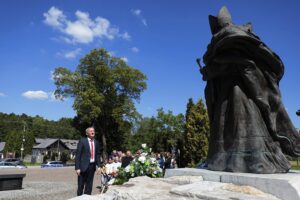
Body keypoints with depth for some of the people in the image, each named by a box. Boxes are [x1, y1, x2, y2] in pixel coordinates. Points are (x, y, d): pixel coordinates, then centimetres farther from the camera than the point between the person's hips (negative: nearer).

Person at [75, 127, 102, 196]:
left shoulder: (96, 142, 9)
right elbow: (78, 155, -9)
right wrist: (77, 168, -15)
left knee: (89, 185, 12)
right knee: (81, 185, 5)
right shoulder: (82, 141, -7)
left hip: (92, 166, 5)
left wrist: (99, 166, 4)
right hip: (84, 166, -5)